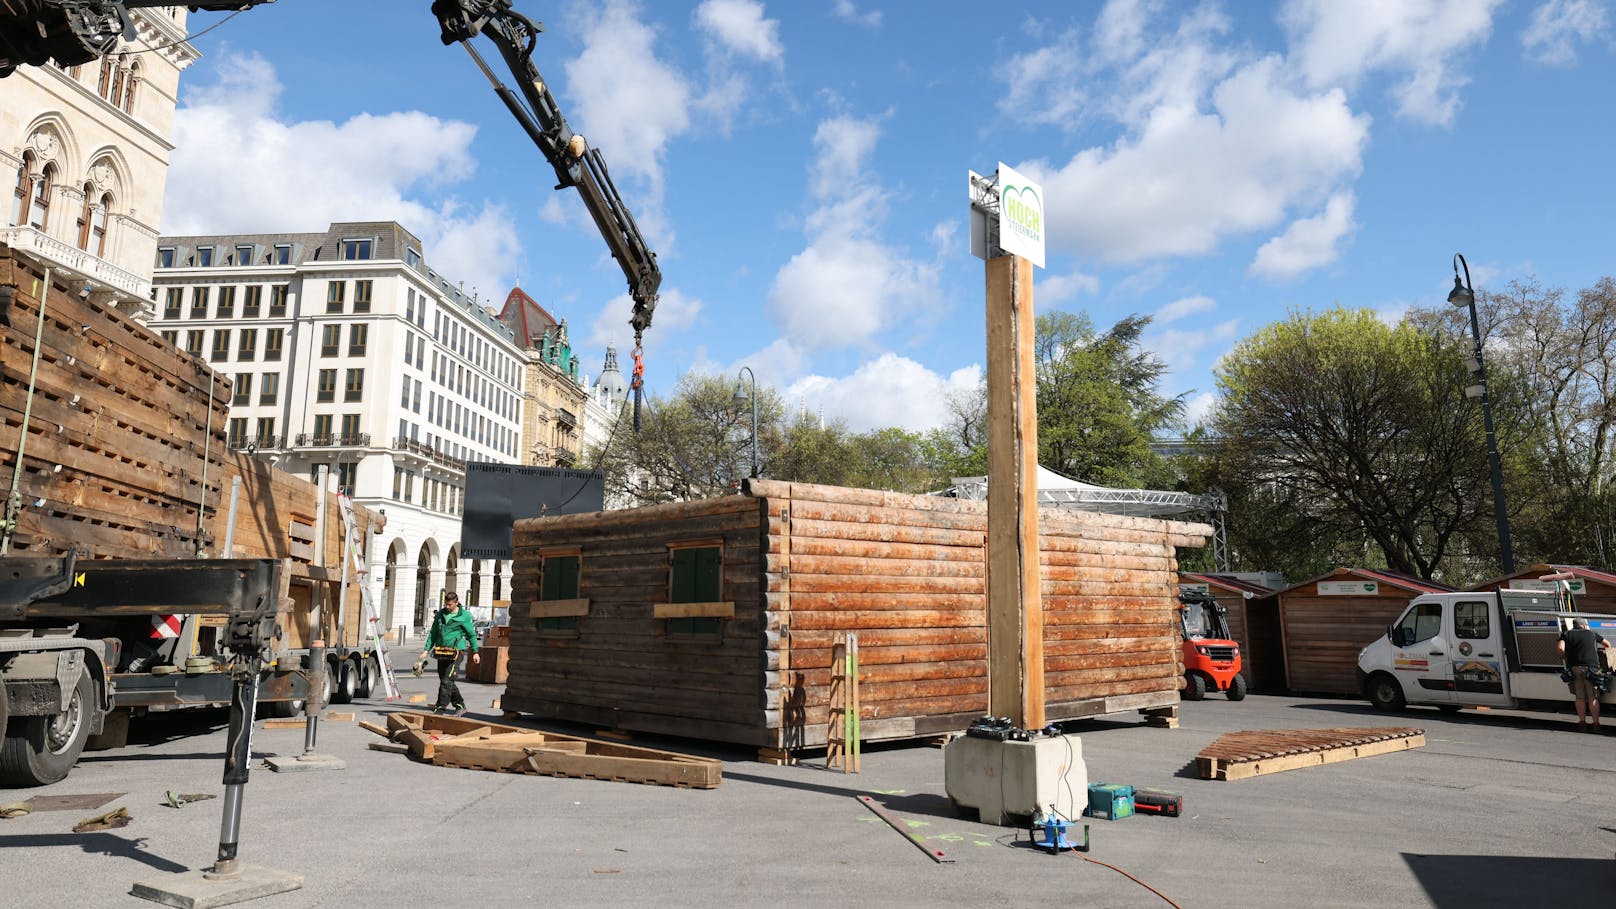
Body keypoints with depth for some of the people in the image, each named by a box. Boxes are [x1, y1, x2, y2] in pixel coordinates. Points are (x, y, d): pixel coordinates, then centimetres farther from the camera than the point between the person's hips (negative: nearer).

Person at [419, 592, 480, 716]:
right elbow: (433, 633, 15)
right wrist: (427, 649, 8)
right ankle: (460, 707, 22)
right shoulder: (440, 614, 9)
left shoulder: (464, 616, -5)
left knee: (447, 681, -12)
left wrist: (475, 652, 4)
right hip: (441, 652, 6)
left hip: (456, 652, -6)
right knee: (446, 681, 11)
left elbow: (472, 634, 3)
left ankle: (441, 708, -8)